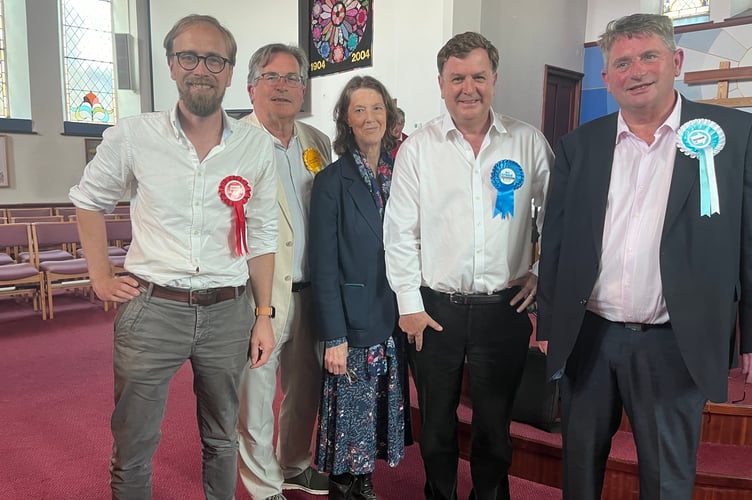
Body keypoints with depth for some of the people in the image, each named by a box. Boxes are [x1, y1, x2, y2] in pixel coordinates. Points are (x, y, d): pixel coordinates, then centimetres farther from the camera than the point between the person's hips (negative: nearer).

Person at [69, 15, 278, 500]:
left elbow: (261, 236, 4)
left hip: (228, 312, 1)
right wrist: (101, 278, 5)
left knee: (222, 438, 18)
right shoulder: (132, 136, -4)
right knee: (133, 446, 11)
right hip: (152, 308, -1)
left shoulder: (257, 146, -1)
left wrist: (264, 315, 3)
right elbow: (88, 201, 12)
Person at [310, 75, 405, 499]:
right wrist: (334, 337, -13)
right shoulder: (332, 181, -8)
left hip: (395, 321, 4)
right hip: (355, 324, -4)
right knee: (350, 420, 8)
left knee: (378, 417, 16)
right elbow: (324, 266, -10)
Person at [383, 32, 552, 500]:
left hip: (505, 308, 0)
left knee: (495, 424, 14)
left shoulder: (528, 141, 1)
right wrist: (410, 304, -4)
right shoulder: (417, 147, -1)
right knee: (436, 422, 15)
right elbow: (400, 231, -2)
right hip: (435, 308, 0)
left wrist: (542, 272, 3)